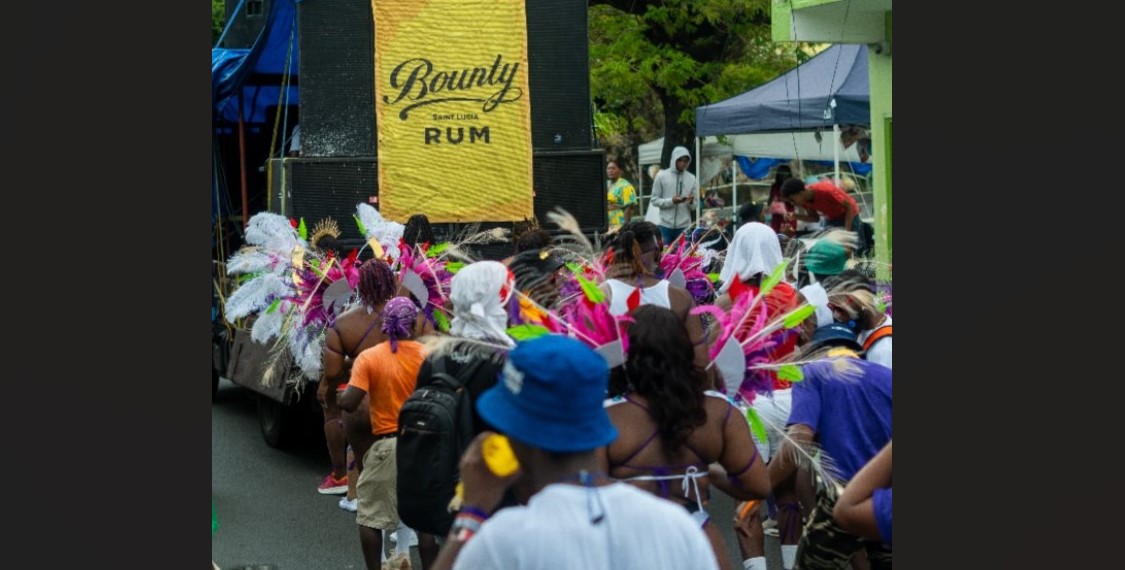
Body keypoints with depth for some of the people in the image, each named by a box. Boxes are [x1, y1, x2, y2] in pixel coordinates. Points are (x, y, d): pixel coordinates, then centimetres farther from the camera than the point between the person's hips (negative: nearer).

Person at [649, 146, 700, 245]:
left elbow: (694, 205, 7)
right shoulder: (661, 176, 0)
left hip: (684, 226, 2)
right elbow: (655, 200, -2)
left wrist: (691, 202, -16)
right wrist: (671, 201, -17)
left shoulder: (692, 179, 6)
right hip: (665, 225, -1)